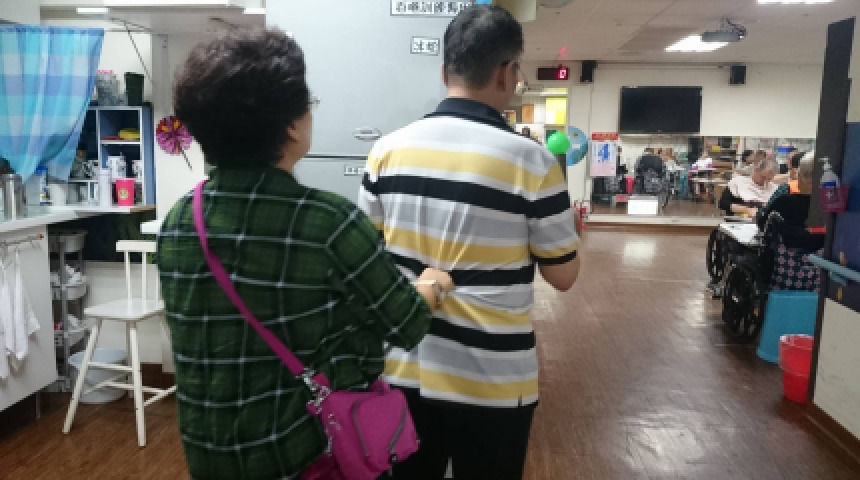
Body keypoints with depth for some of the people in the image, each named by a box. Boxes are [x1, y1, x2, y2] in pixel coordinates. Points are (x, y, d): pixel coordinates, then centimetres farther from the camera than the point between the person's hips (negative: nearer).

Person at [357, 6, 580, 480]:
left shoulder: (387, 150, -4)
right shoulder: (532, 161, -14)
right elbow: (563, 275, -4)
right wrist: (561, 213, 13)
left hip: (402, 370, 3)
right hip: (491, 382, -3)